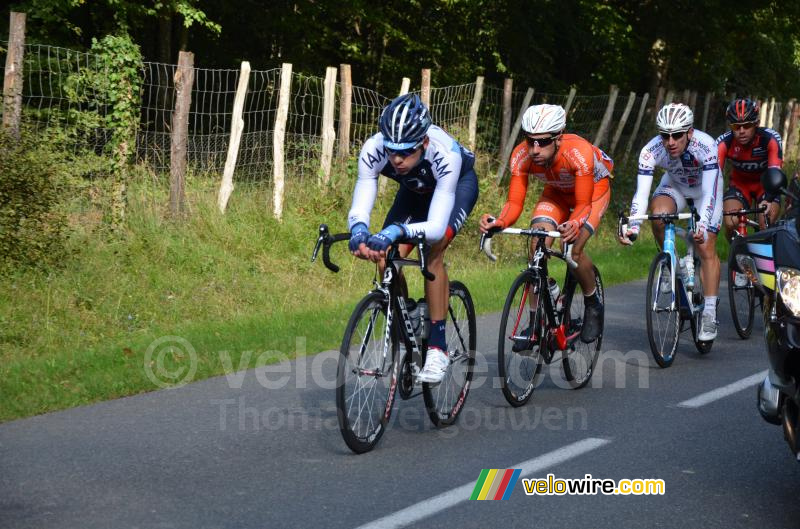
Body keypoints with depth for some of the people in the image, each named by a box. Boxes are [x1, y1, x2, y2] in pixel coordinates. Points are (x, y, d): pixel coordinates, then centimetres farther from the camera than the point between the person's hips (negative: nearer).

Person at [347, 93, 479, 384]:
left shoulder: (445, 154, -43)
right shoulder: (373, 150, -34)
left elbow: (436, 227, -47)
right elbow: (359, 208, -35)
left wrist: (397, 231, -64)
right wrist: (359, 231, -58)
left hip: (458, 183, -4)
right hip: (416, 188, 4)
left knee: (432, 253, -26)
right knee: (386, 257, -14)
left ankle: (437, 348, -16)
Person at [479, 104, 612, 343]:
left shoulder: (580, 153, -41)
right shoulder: (521, 156, -31)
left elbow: (583, 204, -36)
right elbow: (515, 202, -28)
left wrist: (574, 224, -58)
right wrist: (499, 222, -50)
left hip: (594, 187, -4)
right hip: (557, 191, 4)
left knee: (573, 249, -23)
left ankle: (593, 306, 4)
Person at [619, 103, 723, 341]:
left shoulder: (706, 146, -38)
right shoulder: (651, 151, -32)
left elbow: (709, 194, -42)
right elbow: (641, 194, -35)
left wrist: (702, 226, -58)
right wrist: (632, 227, -50)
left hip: (705, 186, -2)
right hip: (674, 185, 2)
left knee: (706, 248, -12)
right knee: (658, 215, -31)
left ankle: (709, 314, -5)